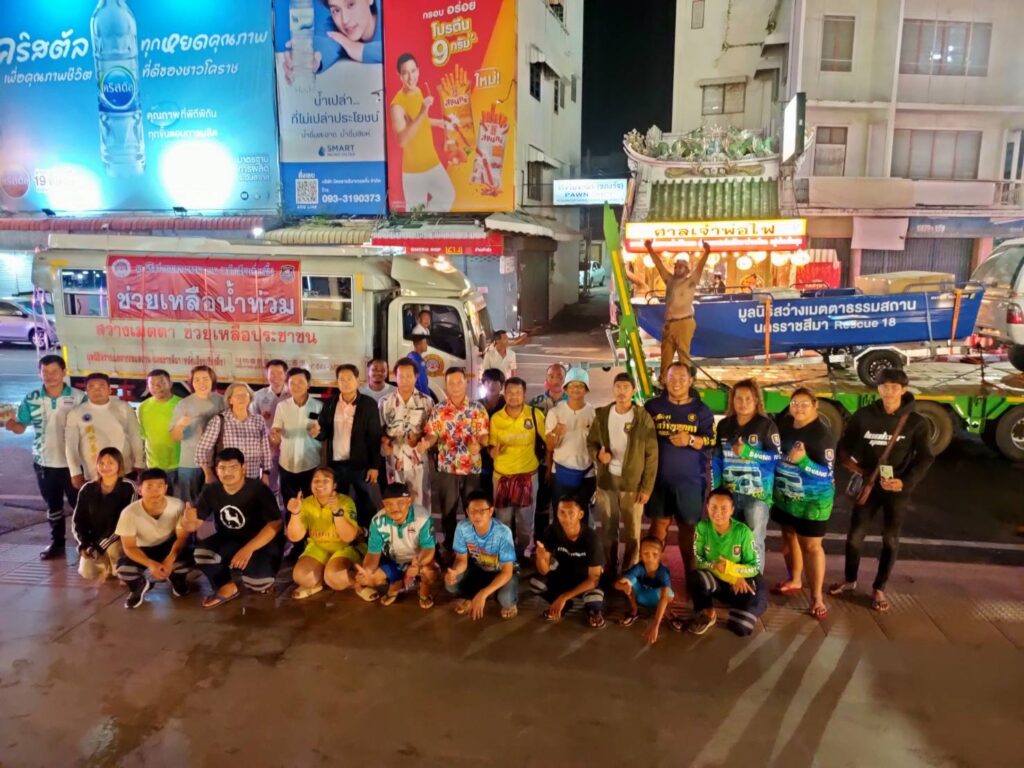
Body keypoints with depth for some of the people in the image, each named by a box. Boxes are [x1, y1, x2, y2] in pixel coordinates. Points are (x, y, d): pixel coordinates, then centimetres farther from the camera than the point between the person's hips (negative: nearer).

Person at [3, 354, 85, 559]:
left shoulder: (78, 397, -8)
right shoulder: (31, 399, -1)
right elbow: (20, 426, 3)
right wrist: (11, 425, -19)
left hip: (72, 461, -2)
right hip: (44, 462, 3)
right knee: (53, 505, 15)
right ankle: (56, 543, 27)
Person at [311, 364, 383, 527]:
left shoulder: (369, 404, -6)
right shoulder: (330, 403, 4)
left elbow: (375, 436, -7)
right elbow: (325, 433, 6)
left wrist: (375, 465, -10)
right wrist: (317, 432, -18)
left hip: (361, 464, -3)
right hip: (336, 464, 3)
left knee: (365, 505, 7)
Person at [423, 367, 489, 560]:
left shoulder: (477, 409, -2)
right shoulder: (439, 410, 2)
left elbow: (484, 434, -6)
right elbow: (432, 435, 0)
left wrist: (479, 443, -28)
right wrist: (427, 442, -23)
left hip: (472, 468, -1)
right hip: (447, 468, 1)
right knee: (448, 510, 9)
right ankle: (449, 547, 24)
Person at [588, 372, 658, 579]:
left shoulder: (643, 417, -7)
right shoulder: (602, 414, 3)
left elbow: (651, 455, -6)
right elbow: (591, 442, 11)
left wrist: (647, 487, -9)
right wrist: (598, 454, -12)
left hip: (633, 483, -3)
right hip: (606, 481, 3)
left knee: (632, 532, 6)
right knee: (608, 530, 12)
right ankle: (609, 572, 26)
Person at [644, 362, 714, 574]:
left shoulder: (701, 410, 3)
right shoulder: (653, 406, 4)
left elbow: (711, 441, -6)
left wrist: (691, 440, -23)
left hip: (690, 479, 0)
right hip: (659, 477, 1)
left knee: (688, 526, 5)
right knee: (659, 523, 6)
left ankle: (689, 571, 16)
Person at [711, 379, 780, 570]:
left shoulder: (766, 425, -3)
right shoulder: (724, 425, 10)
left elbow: (777, 457, -7)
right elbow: (716, 459, 12)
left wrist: (748, 453, -17)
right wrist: (716, 488, 6)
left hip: (757, 493, -4)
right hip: (729, 492, 4)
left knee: (754, 541, -1)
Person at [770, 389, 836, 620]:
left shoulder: (822, 435, -19)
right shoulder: (783, 422, -1)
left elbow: (827, 473, -21)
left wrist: (802, 460, -34)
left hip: (812, 501, -6)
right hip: (784, 496, 6)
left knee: (811, 546, 0)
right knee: (789, 537, 19)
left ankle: (816, 597, 9)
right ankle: (794, 580, 38)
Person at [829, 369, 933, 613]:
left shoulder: (916, 422, -6)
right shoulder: (864, 416, -3)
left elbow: (925, 458, -6)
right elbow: (844, 446, 7)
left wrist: (906, 482, -19)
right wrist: (851, 463, -10)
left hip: (898, 489, -1)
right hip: (868, 485, 1)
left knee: (890, 540, 9)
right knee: (854, 536, 6)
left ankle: (879, 589, 26)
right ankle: (850, 581, 28)